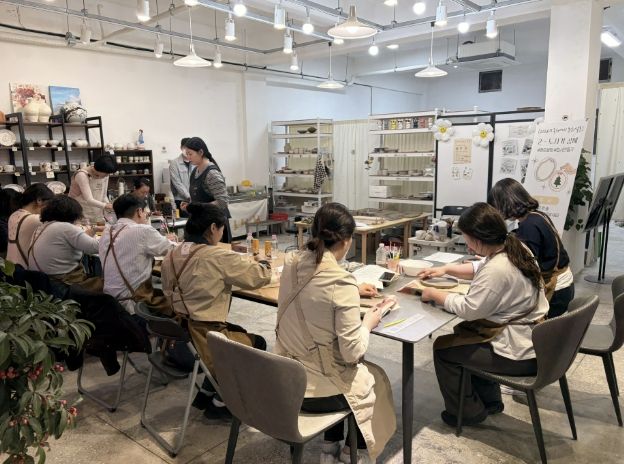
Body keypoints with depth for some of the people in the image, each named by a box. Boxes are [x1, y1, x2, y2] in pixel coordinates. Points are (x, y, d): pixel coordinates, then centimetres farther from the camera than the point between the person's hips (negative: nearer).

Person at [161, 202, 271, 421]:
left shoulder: (172, 256, 2)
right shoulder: (218, 256, -19)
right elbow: (258, 276, -10)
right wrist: (265, 266, 15)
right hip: (200, 340, -8)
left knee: (239, 332, 28)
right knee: (257, 343, 17)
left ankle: (205, 393, 31)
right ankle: (219, 404, 22)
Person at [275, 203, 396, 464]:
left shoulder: (292, 262, -5)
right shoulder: (342, 282, -26)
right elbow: (352, 352, -21)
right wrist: (368, 323, -3)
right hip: (317, 389, -6)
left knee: (352, 368, 34)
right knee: (377, 378, 26)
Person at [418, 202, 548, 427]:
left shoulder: (497, 269, -30)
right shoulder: (516, 248, 0)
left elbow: (469, 309, -25)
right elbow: (481, 268, 16)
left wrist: (434, 295, -11)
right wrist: (446, 269, 8)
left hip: (519, 354, -10)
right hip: (533, 341, 10)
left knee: (442, 348, 1)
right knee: (463, 333, 25)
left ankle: (468, 413, 17)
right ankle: (489, 400, 33)